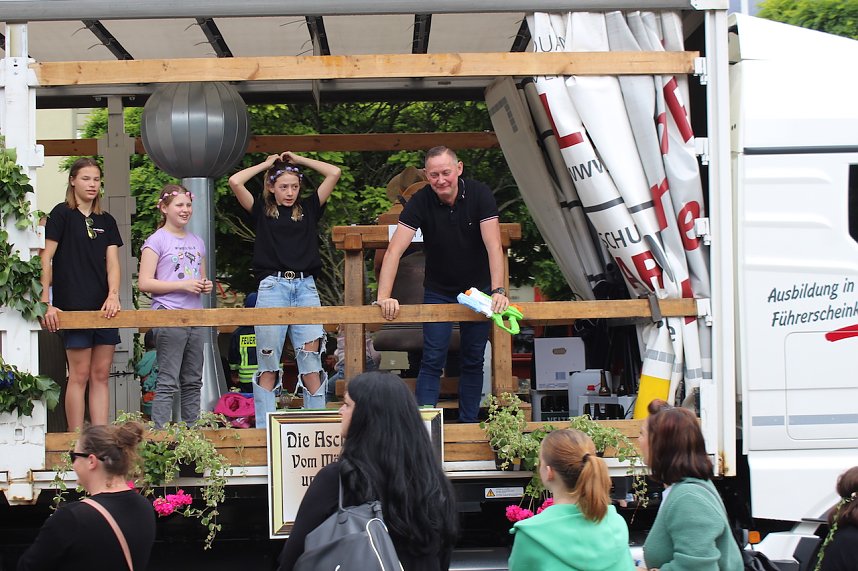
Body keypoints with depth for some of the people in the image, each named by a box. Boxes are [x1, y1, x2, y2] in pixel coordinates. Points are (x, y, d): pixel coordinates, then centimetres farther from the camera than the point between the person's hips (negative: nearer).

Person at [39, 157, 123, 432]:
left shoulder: (106, 221, 15)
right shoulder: (62, 214, 0)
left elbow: (112, 262, 6)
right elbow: (46, 258, -6)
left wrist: (113, 295, -12)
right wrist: (46, 302, -14)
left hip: (104, 308, 5)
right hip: (73, 307, -5)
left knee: (101, 375, 5)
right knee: (79, 375, -4)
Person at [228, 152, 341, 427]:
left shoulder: (308, 208, 15)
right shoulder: (262, 211, 11)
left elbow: (334, 173, 11)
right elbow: (235, 181, -1)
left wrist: (298, 159, 16)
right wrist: (267, 164, 12)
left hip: (306, 287, 2)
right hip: (272, 287, -2)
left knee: (311, 362, -3)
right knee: (268, 366, -1)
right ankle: (264, 430, 1)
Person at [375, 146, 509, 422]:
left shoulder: (479, 194, -16)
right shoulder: (420, 202, -16)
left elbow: (493, 246, -22)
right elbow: (394, 250, -22)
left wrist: (498, 291, -34)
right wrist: (384, 297, -34)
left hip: (477, 288, 0)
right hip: (438, 290, 0)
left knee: (473, 362, 6)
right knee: (432, 361, -6)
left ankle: (468, 425, 14)